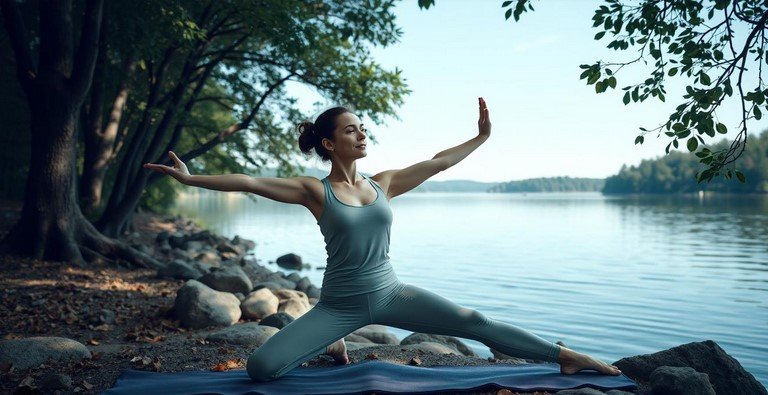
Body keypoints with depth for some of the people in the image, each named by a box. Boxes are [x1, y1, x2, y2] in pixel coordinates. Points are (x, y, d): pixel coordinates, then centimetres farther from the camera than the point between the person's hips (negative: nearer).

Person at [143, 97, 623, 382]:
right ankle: (332, 345, 16)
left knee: (476, 323, -9)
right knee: (261, 367, -14)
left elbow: (437, 162, 7)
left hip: (390, 293, 3)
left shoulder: (383, 184, 4)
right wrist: (191, 178, -15)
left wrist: (481, 137, 8)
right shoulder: (315, 191, -7)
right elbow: (250, 182, -12)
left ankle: (567, 356, 3)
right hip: (340, 304, -2)